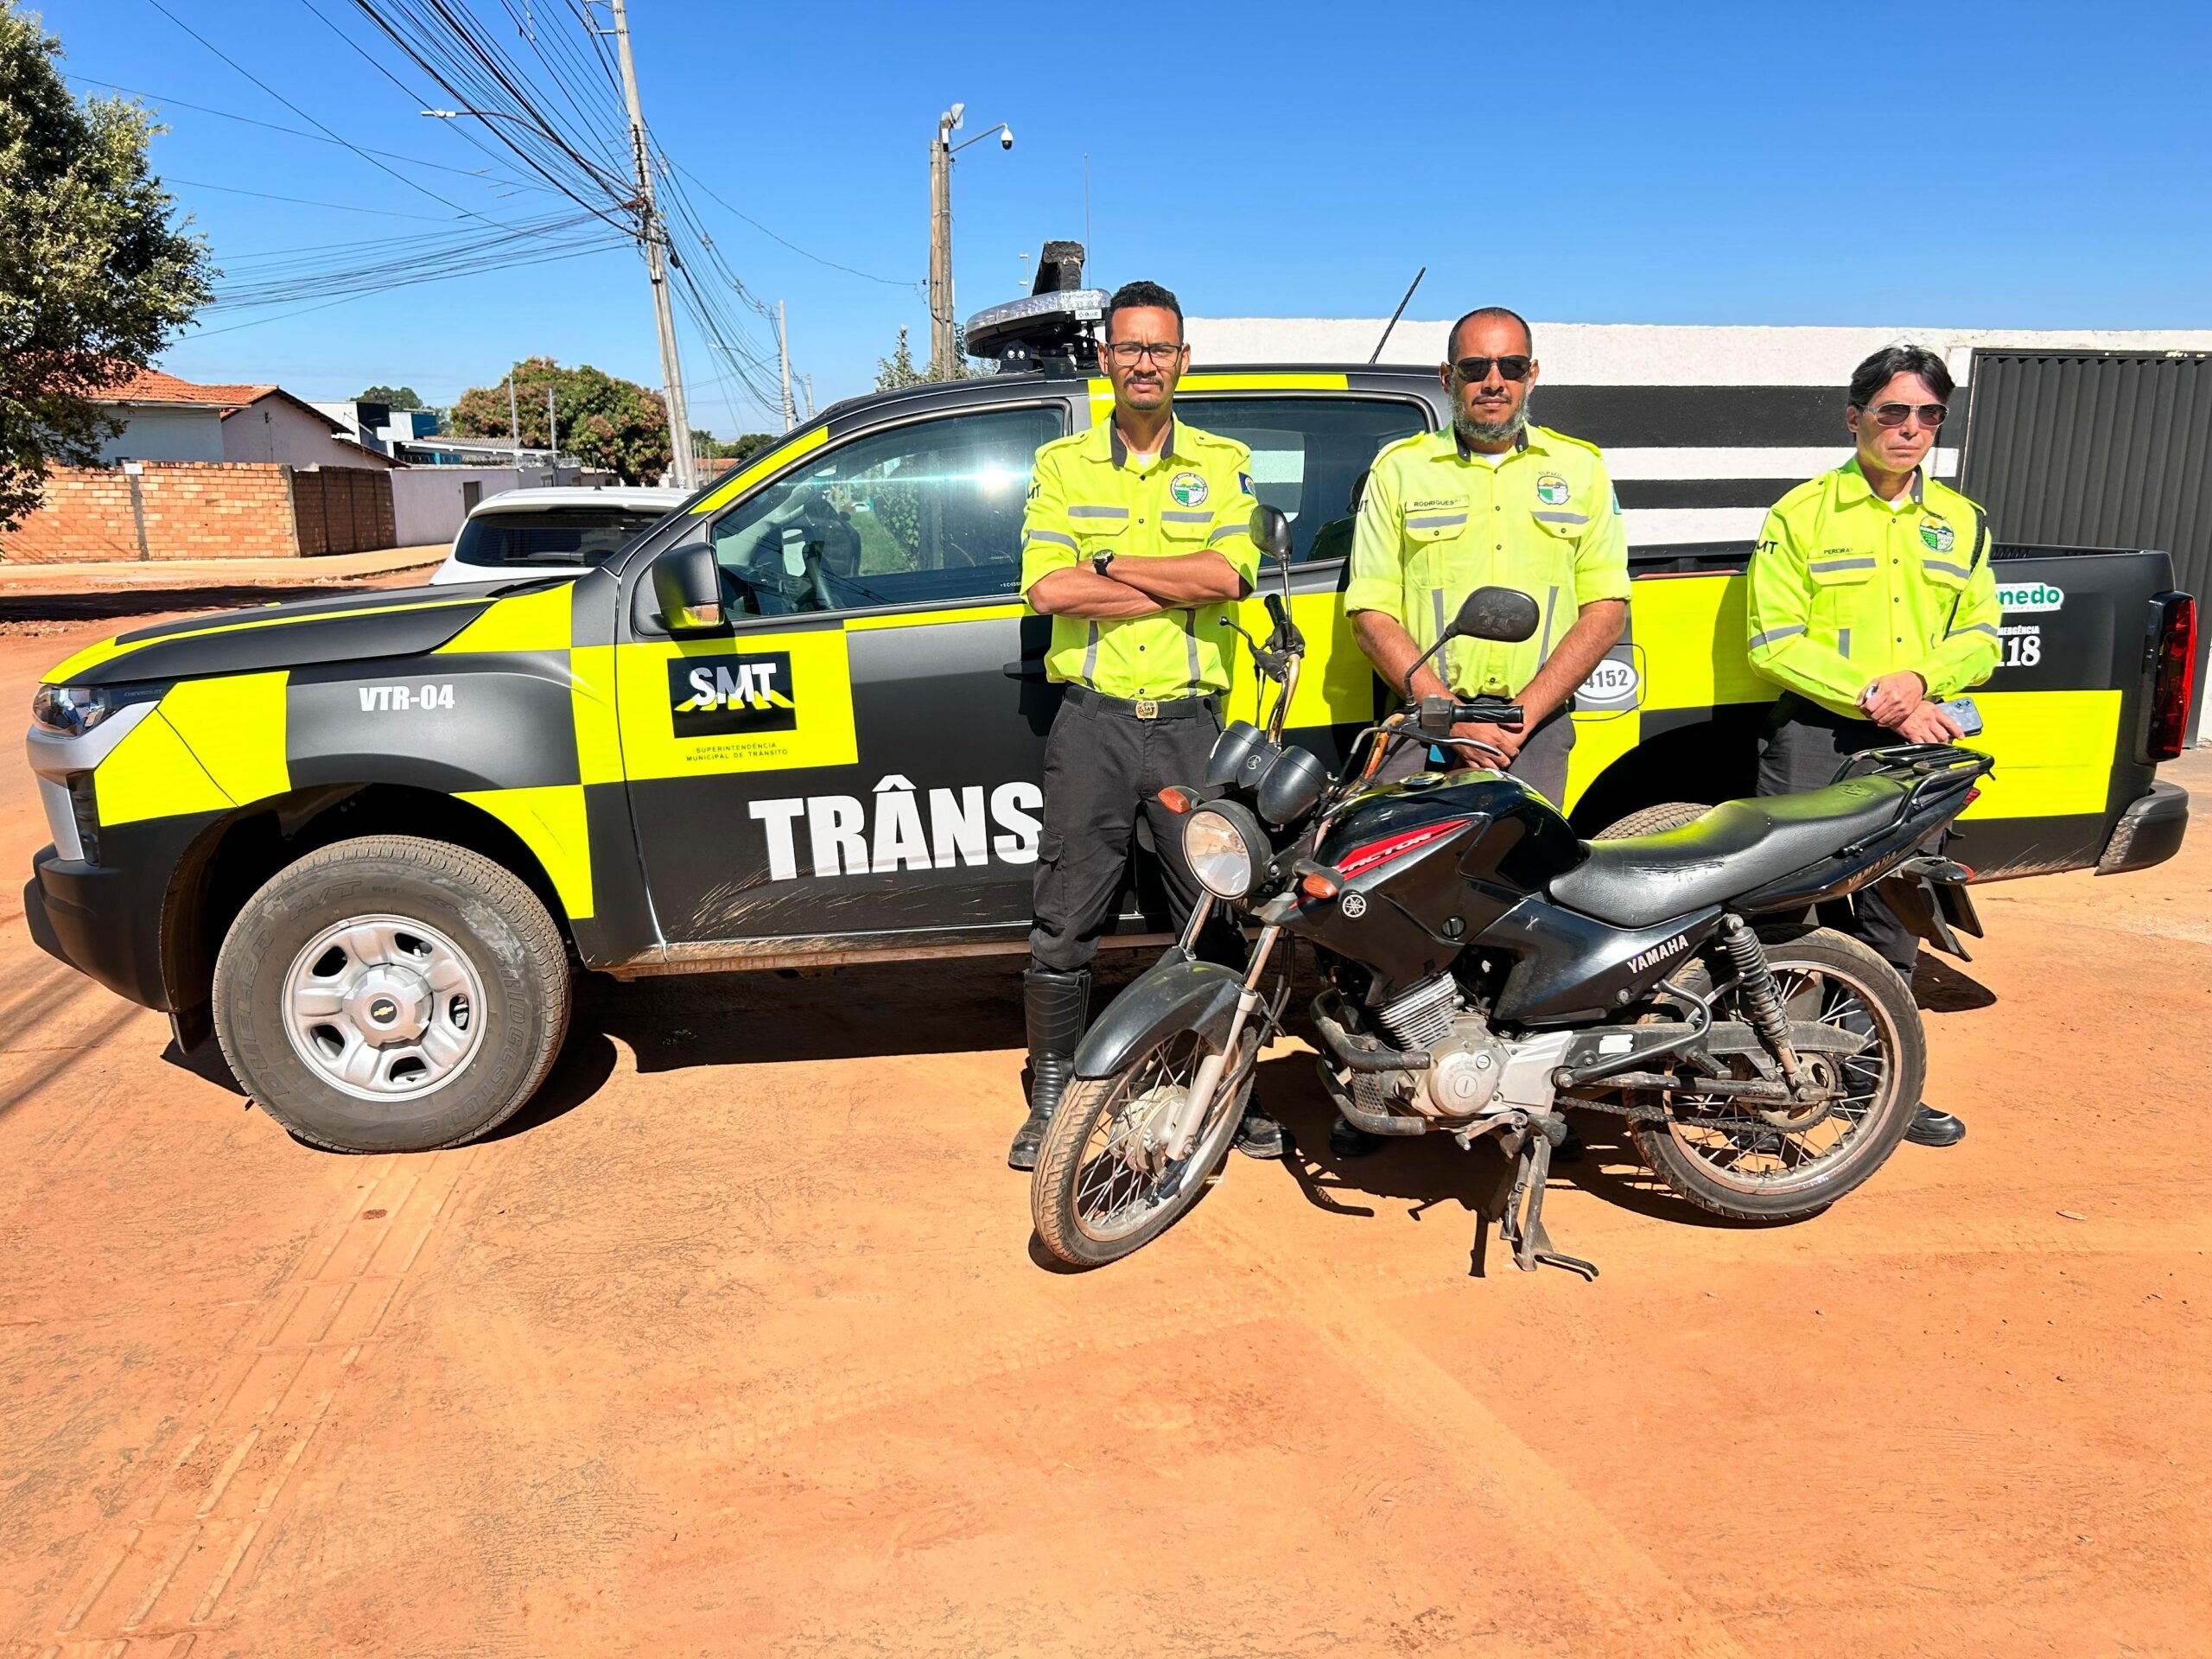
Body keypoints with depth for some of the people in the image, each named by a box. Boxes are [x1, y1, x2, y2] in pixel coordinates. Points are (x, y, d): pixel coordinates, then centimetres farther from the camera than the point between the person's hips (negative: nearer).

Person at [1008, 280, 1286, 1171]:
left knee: (1219, 920, 7)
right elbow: (1045, 588, -8)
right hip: (1092, 723, 0)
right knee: (1065, 924, 4)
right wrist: (1178, 586, -11)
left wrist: (1107, 566, -9)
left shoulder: (1222, 462, 9)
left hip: (1191, 721, 1)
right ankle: (1051, 1099, 19)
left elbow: (1230, 573, -10)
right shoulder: (1061, 464, 7)